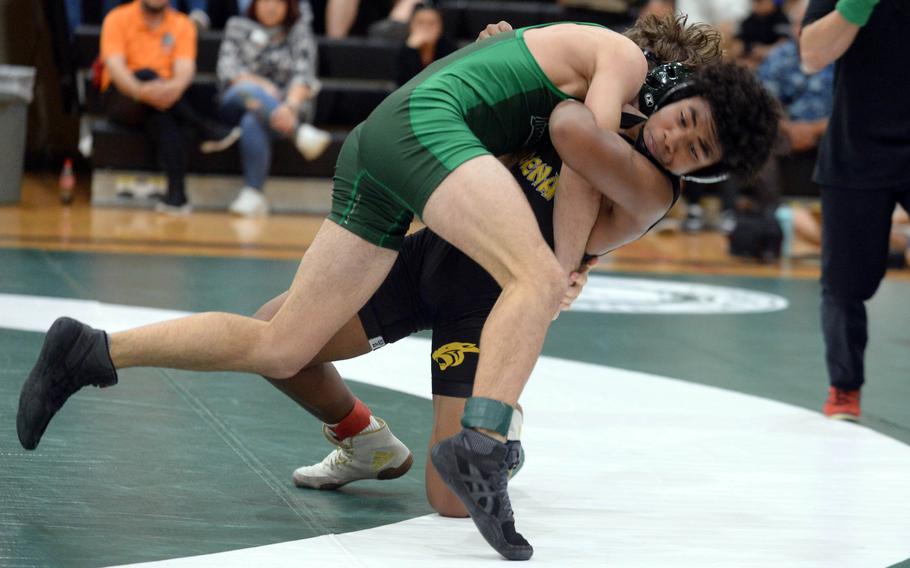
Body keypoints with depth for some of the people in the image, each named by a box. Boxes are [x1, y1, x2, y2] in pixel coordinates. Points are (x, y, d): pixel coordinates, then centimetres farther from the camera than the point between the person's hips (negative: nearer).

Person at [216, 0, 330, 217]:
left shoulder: (299, 30, 9)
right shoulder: (237, 26, 13)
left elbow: (304, 74, -6)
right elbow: (226, 69, -1)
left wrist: (291, 105, -27)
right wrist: (260, 85, -19)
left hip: (284, 108, -2)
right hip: (238, 103, 2)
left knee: (252, 123, -35)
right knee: (246, 90, -35)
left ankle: (253, 195, -40)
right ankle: (300, 133, -46)